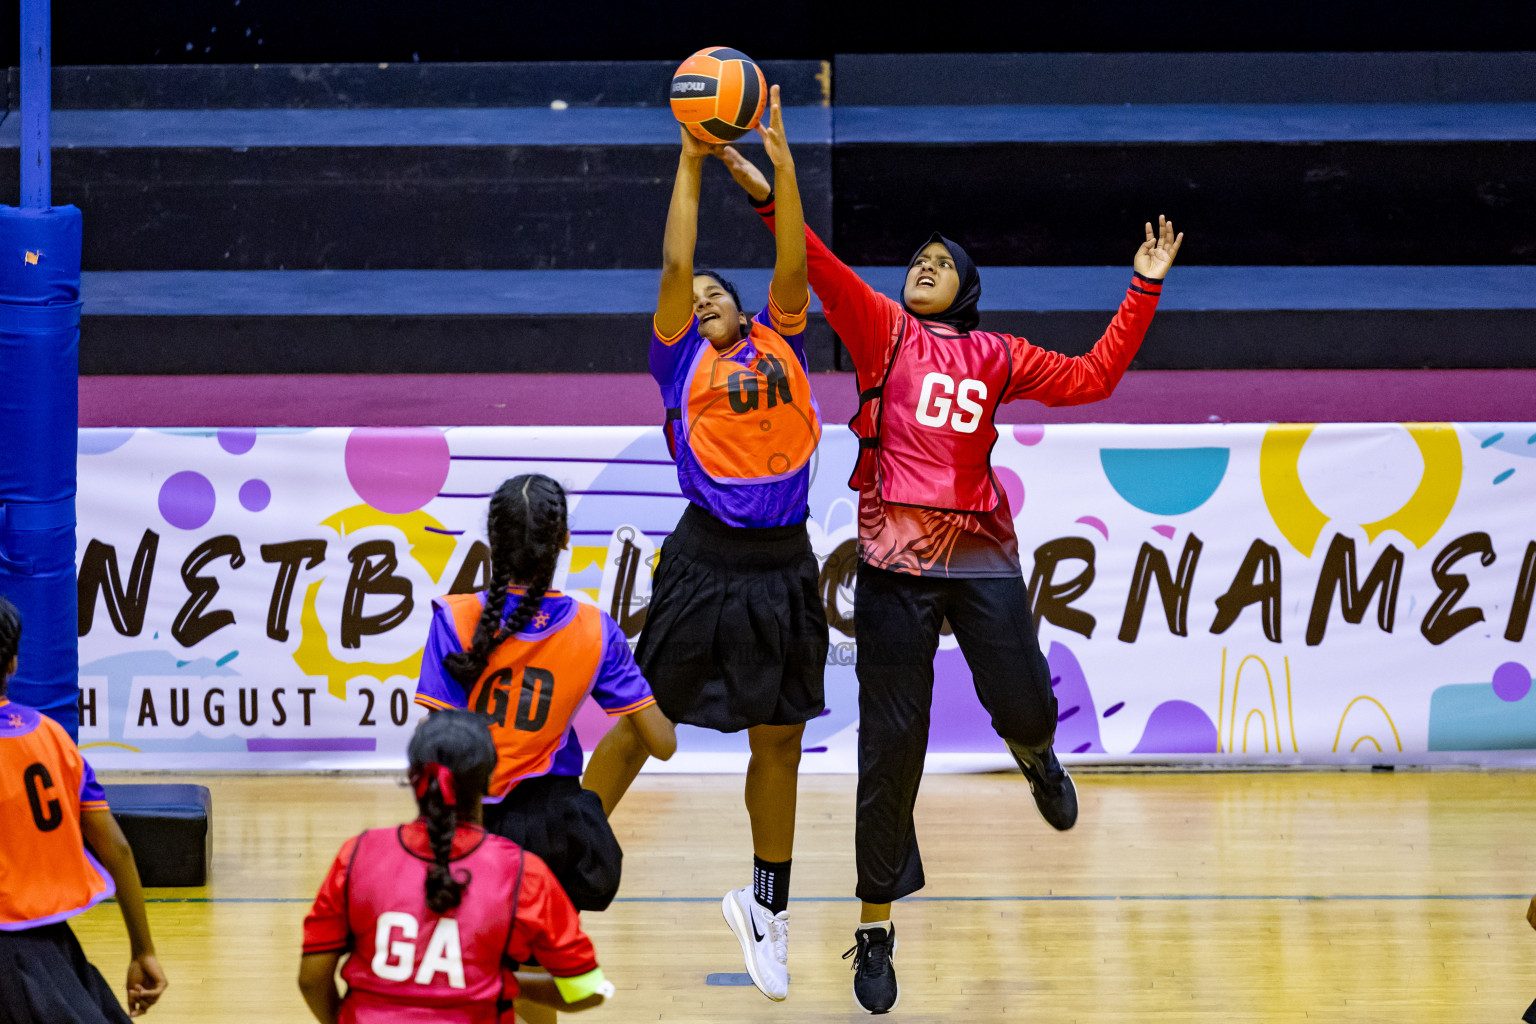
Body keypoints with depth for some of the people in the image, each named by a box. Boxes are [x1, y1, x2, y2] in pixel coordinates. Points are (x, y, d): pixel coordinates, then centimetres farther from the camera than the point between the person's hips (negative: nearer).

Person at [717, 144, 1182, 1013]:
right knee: (892, 743, -2)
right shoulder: (883, 330, 7)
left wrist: (1144, 290, 12)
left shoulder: (996, 355, 14)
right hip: (895, 558, -2)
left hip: (982, 555, 2)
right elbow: (825, 273, -6)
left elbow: (1091, 378, 15)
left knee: (1025, 709, -10)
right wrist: (767, 200, -20)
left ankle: (1035, 755, 33)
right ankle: (877, 929, 8)